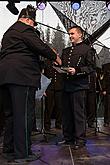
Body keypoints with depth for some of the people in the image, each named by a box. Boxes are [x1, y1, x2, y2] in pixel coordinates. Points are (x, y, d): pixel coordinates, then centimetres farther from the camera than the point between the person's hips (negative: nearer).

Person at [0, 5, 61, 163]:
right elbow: (40, 46, -13)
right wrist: (55, 57, 2)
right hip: (22, 76, -10)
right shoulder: (25, 29, -4)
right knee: (24, 114, -8)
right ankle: (22, 153, -6)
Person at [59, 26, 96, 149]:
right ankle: (68, 137, 17)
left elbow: (91, 67, -6)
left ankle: (80, 139, 3)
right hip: (66, 85, 6)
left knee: (79, 112, -5)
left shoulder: (87, 49, 3)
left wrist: (77, 71, -17)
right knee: (66, 113, 8)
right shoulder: (66, 51, 23)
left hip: (79, 86, -6)